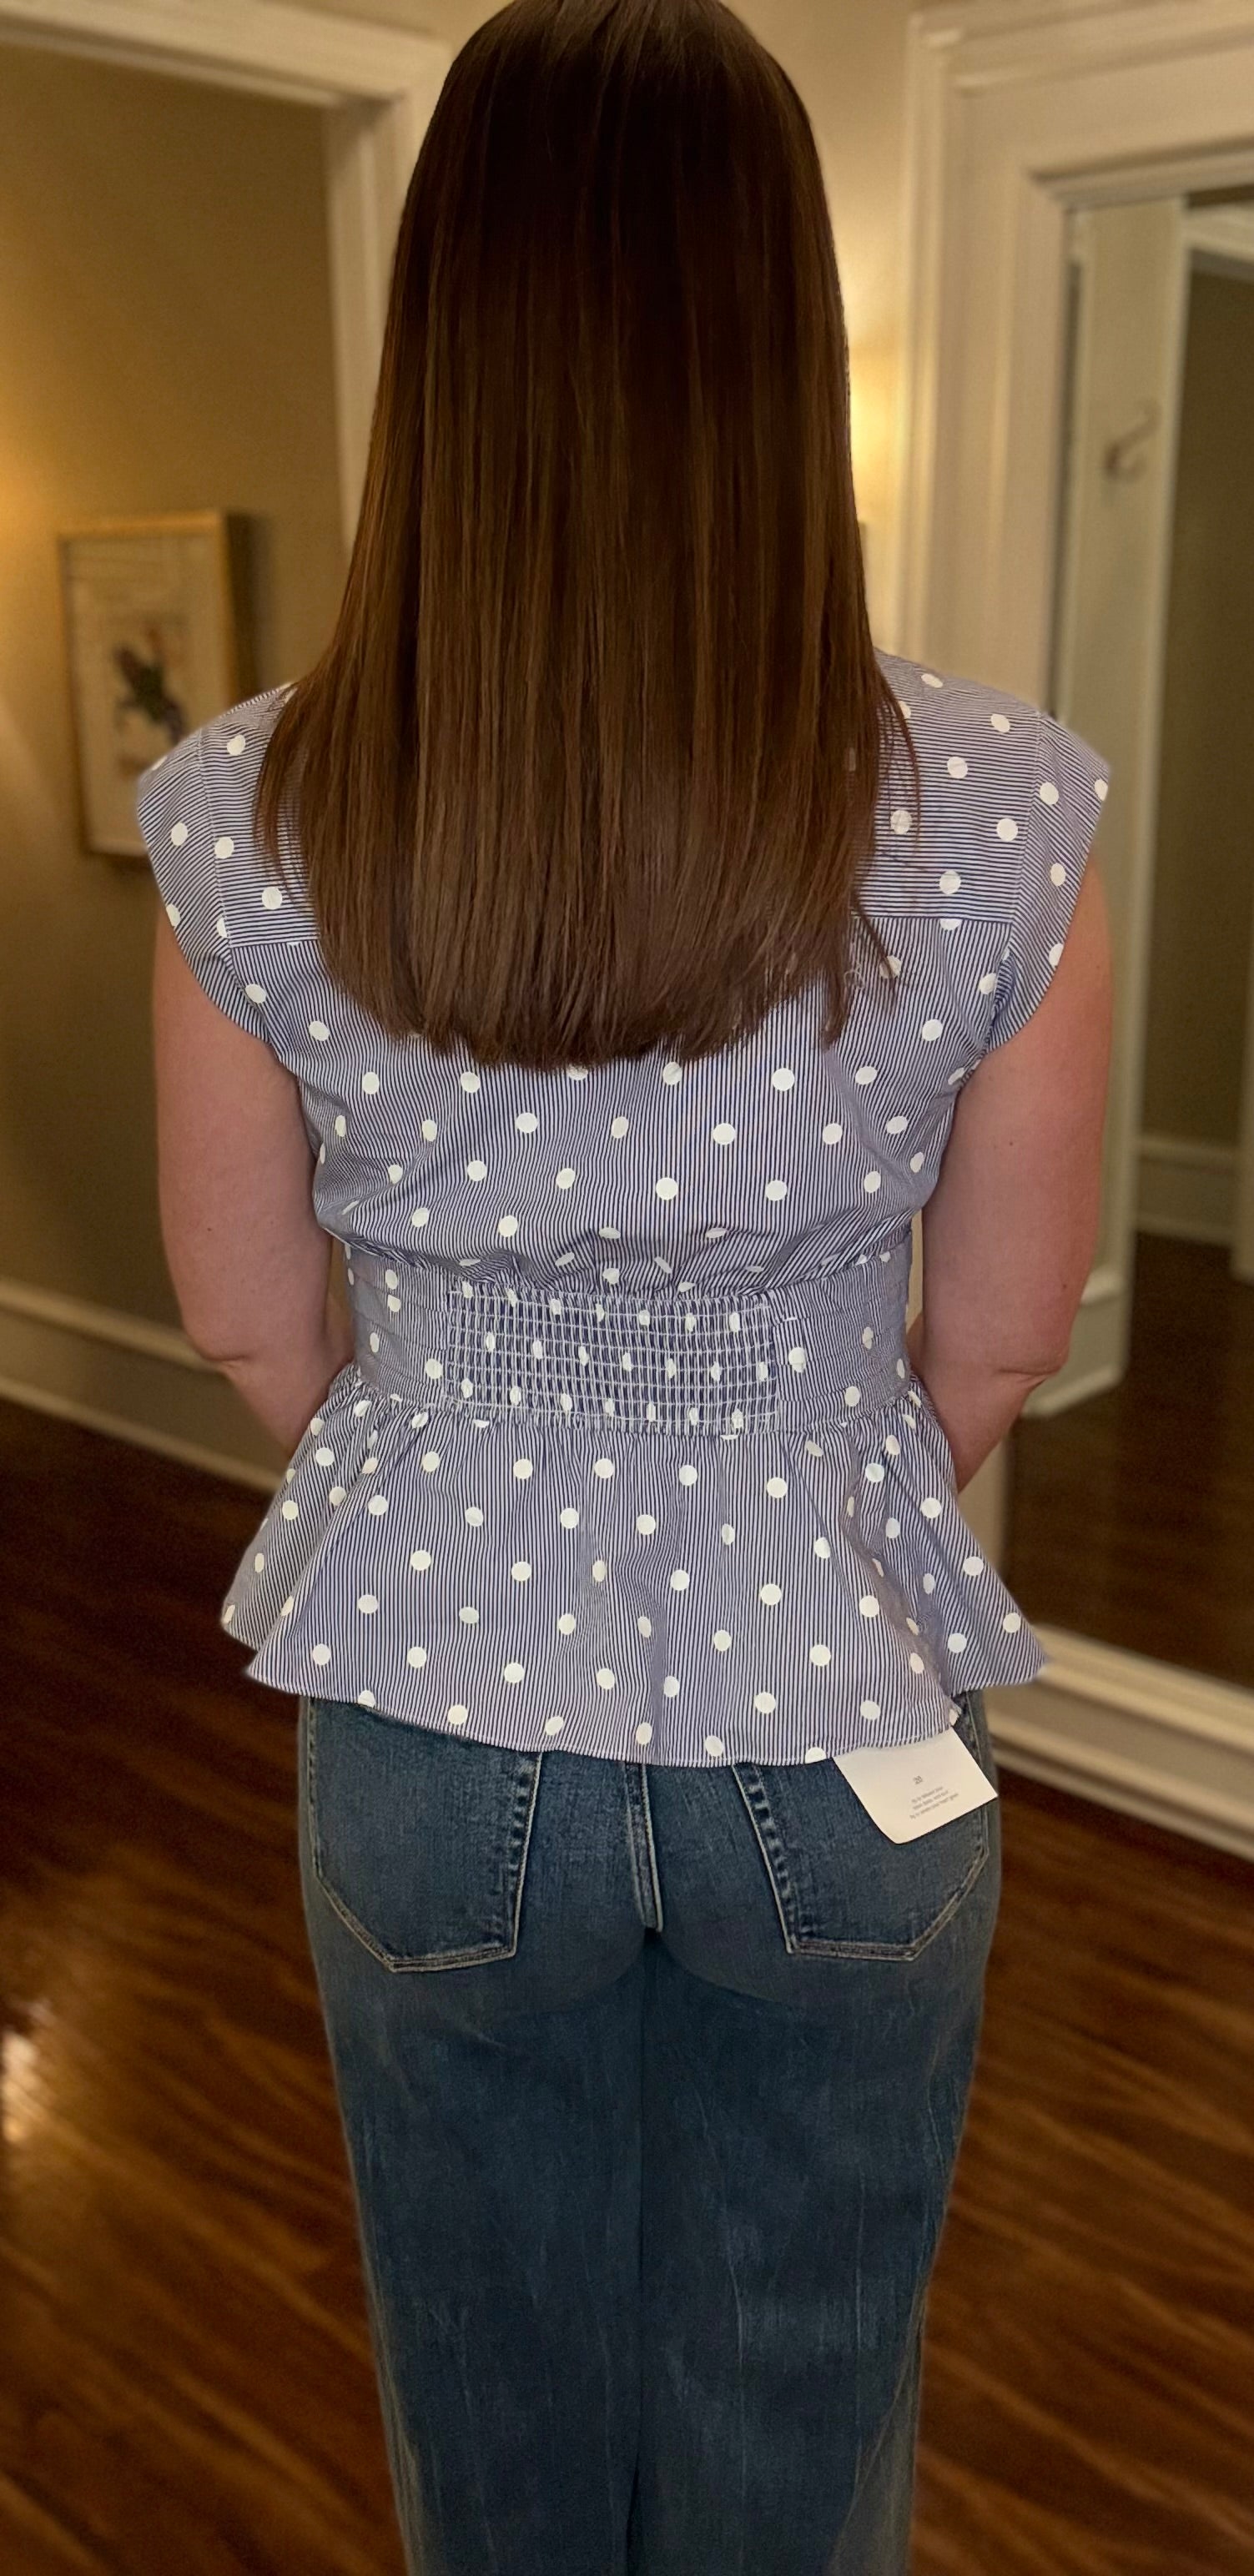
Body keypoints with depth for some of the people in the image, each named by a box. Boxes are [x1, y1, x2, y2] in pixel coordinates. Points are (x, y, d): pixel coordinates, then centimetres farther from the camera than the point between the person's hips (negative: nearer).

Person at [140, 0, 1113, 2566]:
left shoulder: (254, 828, -16)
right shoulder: (998, 812, -18)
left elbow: (255, 1322, -3)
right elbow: (1000, 1341, -6)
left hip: (435, 1721, 1)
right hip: (841, 1732, 0)